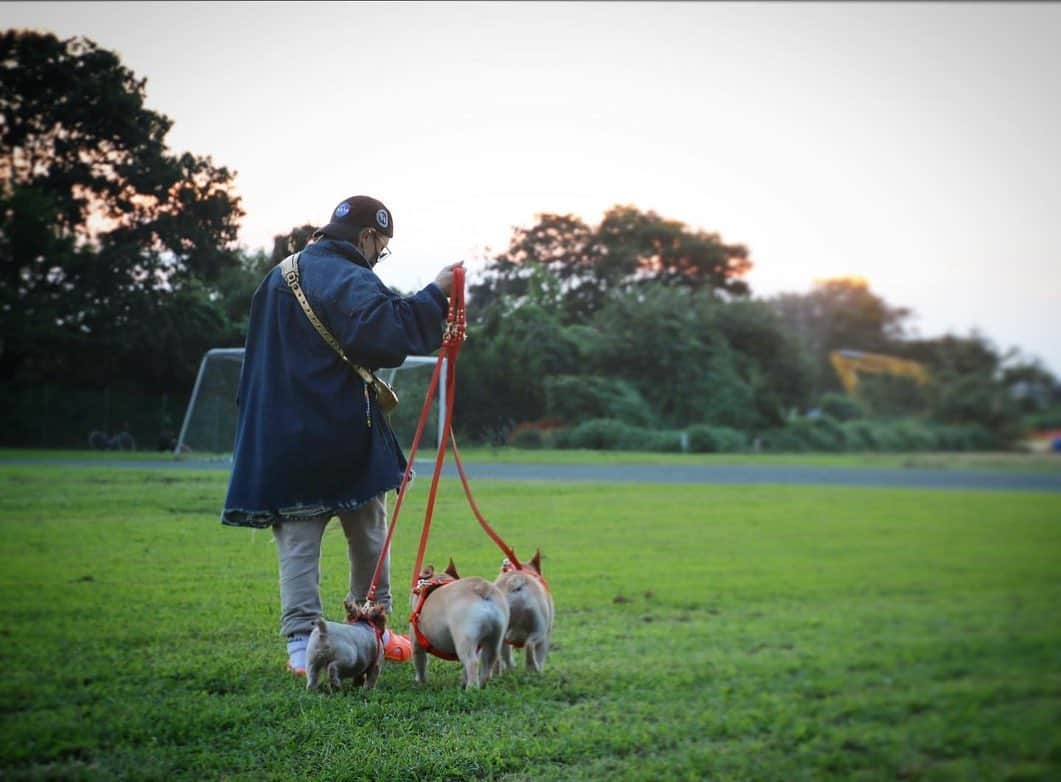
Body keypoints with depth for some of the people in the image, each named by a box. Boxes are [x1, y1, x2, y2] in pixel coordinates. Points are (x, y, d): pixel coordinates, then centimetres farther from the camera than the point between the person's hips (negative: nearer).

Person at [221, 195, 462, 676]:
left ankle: (301, 644, -2)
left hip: (280, 435, 6)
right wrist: (435, 295, -24)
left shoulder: (280, 277, 15)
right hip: (342, 435, -6)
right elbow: (385, 331, -29)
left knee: (297, 542, 5)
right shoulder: (348, 280, -12)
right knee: (369, 535, 11)